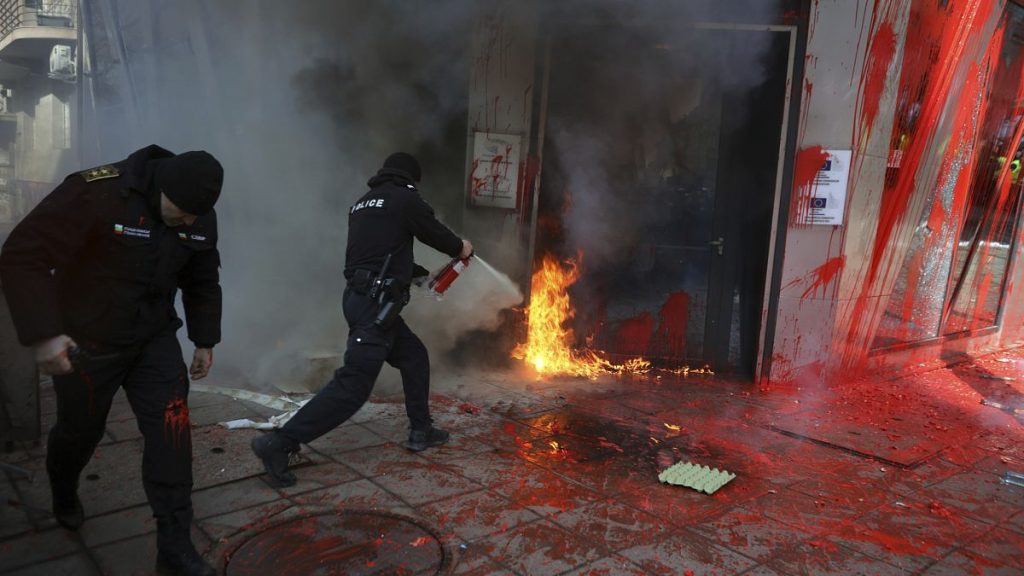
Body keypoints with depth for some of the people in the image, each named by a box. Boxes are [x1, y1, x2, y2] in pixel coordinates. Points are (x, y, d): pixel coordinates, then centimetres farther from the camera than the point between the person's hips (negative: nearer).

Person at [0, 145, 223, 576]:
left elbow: (203, 281, 11)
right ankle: (64, 494, 53)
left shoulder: (201, 218, -6)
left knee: (171, 430, -10)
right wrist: (43, 333, -31)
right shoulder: (94, 193, -25)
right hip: (87, 343, -3)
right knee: (80, 430, 17)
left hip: (155, 340, 4)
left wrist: (205, 340, 11)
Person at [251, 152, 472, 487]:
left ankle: (421, 431, 29)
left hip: (362, 298, 10)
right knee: (353, 385, -9)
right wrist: (460, 248, 25)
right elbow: (435, 233, 3)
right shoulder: (405, 198, -6)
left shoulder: (363, 204, 18)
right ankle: (279, 444, -10)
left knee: (414, 356, 22)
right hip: (376, 303, -10)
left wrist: (419, 272, 38)